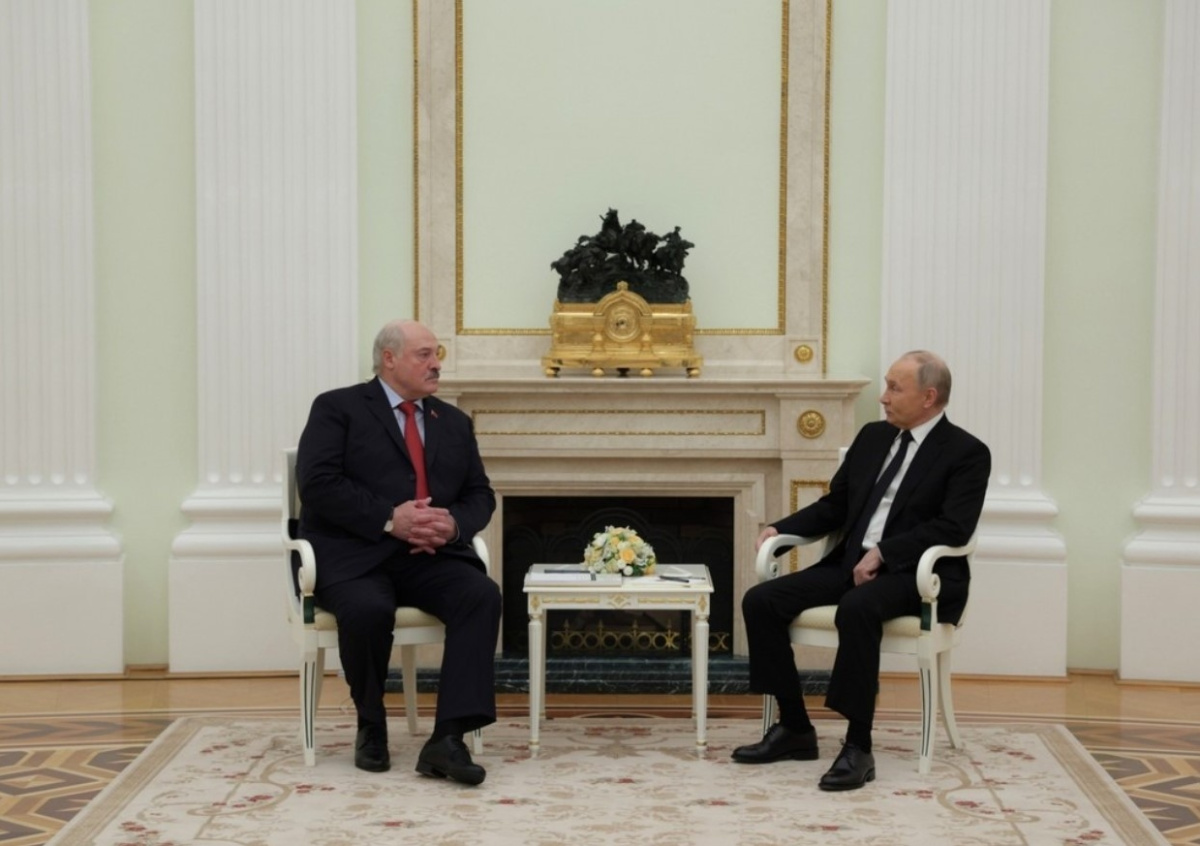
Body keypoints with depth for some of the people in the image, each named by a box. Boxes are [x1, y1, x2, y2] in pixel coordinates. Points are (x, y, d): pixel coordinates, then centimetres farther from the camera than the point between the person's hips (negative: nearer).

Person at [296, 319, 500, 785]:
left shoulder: (454, 422, 21)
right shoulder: (337, 409, 4)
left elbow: (480, 495, 17)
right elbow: (318, 484, -9)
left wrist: (454, 523, -7)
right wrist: (389, 518, -18)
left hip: (431, 556, 4)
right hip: (355, 555, -4)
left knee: (482, 595, -26)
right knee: (368, 608, -36)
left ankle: (448, 738, -31)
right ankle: (371, 726, -7)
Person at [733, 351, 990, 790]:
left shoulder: (967, 453, -3)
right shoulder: (872, 436, 16)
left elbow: (954, 527, -16)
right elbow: (833, 506, 21)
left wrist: (883, 552, -22)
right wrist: (780, 529, 5)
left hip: (916, 575, -7)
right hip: (850, 563, 7)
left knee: (857, 607, -39)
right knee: (761, 600, -13)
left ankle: (858, 747, -32)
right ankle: (794, 728, -2)